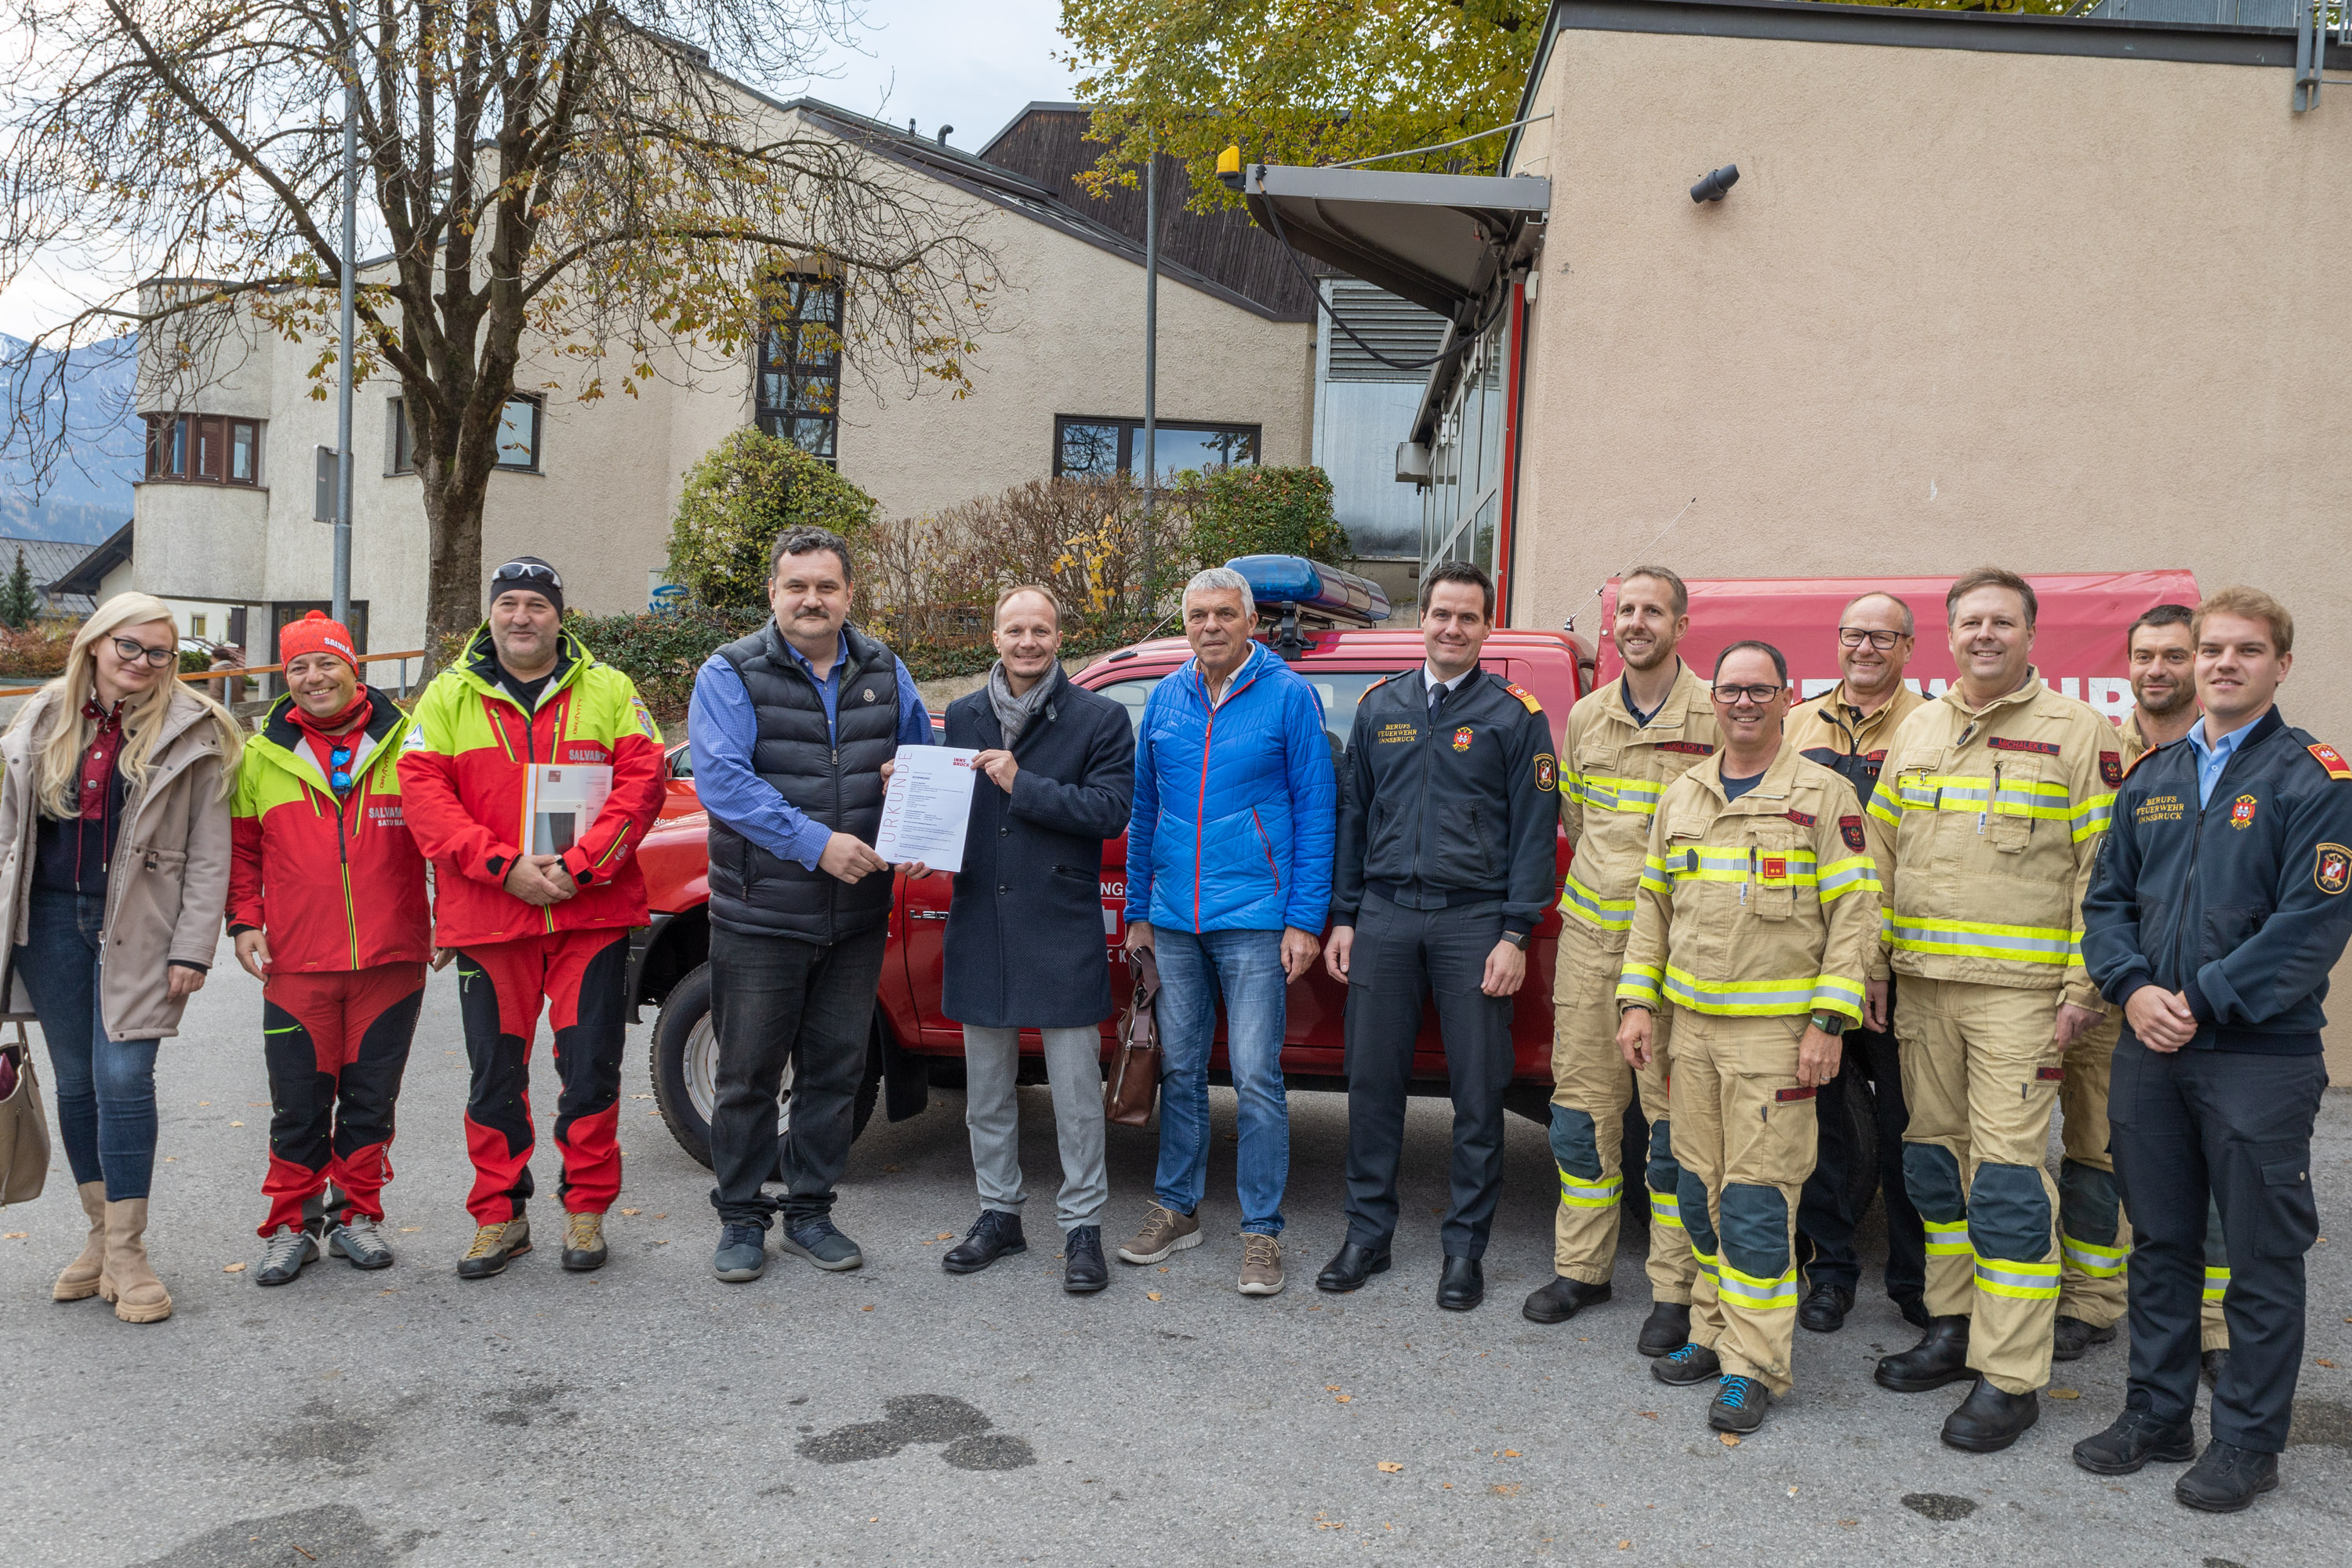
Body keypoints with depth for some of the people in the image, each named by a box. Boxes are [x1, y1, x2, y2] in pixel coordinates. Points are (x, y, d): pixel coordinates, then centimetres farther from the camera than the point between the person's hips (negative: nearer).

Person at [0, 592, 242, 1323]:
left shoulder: (192, 732, -3)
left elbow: (209, 852, -4)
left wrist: (192, 948, -9)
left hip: (139, 927, -4)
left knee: (123, 1078, -9)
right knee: (76, 1081, 10)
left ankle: (127, 1254, 2)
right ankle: (102, 1235, 24)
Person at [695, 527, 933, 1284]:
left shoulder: (884, 672, 8)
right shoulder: (731, 674, -6)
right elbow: (721, 779, -17)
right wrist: (816, 843, -25)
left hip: (857, 916, 4)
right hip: (760, 915, -4)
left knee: (835, 1072, 12)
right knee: (749, 1074, 6)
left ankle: (809, 1212, 27)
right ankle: (741, 1219, 22)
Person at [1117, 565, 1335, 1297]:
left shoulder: (1288, 696, -2)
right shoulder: (1165, 700, 10)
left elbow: (1314, 812, -3)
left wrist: (1305, 920, -9)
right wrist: (1138, 909, 12)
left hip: (1253, 918, -4)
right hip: (1175, 920, 5)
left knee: (1256, 1077, -3)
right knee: (1180, 1069, 13)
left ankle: (1261, 1231, 8)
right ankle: (1176, 1209, 26)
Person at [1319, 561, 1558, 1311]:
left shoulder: (1515, 714, 2)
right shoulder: (1380, 707, 12)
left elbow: (1534, 831, -1)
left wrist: (1515, 934, -8)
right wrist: (1342, 918, 10)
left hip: (1473, 919, -3)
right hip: (1385, 916, 3)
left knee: (1478, 1092, 3)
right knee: (1372, 1080, 6)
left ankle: (1465, 1246, 17)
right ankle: (1367, 1233, 20)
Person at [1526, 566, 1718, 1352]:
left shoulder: (1715, 716, -4)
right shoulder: (1586, 716, 11)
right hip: (1589, 934, 5)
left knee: (1672, 1117, 0)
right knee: (1581, 1104, 9)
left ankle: (1674, 1291, 12)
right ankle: (1581, 1266, 23)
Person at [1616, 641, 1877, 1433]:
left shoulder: (1823, 795, -2)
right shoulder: (1682, 797, 13)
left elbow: (1853, 915, -5)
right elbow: (1652, 906, 16)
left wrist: (1828, 1022, -12)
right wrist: (1636, 1001, 8)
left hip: (1776, 1027, -5)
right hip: (1692, 1021, 5)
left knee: (1757, 1200, -4)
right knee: (1701, 1189, 11)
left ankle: (1752, 1366, 3)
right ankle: (1713, 1332, 25)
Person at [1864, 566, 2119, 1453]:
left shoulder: (2077, 734, -2)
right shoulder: (1914, 736, 13)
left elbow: (2102, 872, -5)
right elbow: (1881, 857, 16)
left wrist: (2083, 990, -10)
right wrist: (1870, 965, 9)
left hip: (2019, 990, -5)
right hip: (1922, 987, 6)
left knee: (2007, 1172, -6)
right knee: (1936, 1156, 12)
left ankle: (2010, 1379, 1)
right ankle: (1954, 1328, 27)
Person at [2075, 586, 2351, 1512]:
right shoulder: (2150, 780, 11)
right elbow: (2107, 900, 11)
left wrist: (2204, 1002, -16)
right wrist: (2133, 989, -6)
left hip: (2261, 1055, -5)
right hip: (2149, 1052, 5)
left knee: (2262, 1259, 6)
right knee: (2160, 1244, 14)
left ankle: (2247, 1441, 20)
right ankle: (2157, 1416, 27)